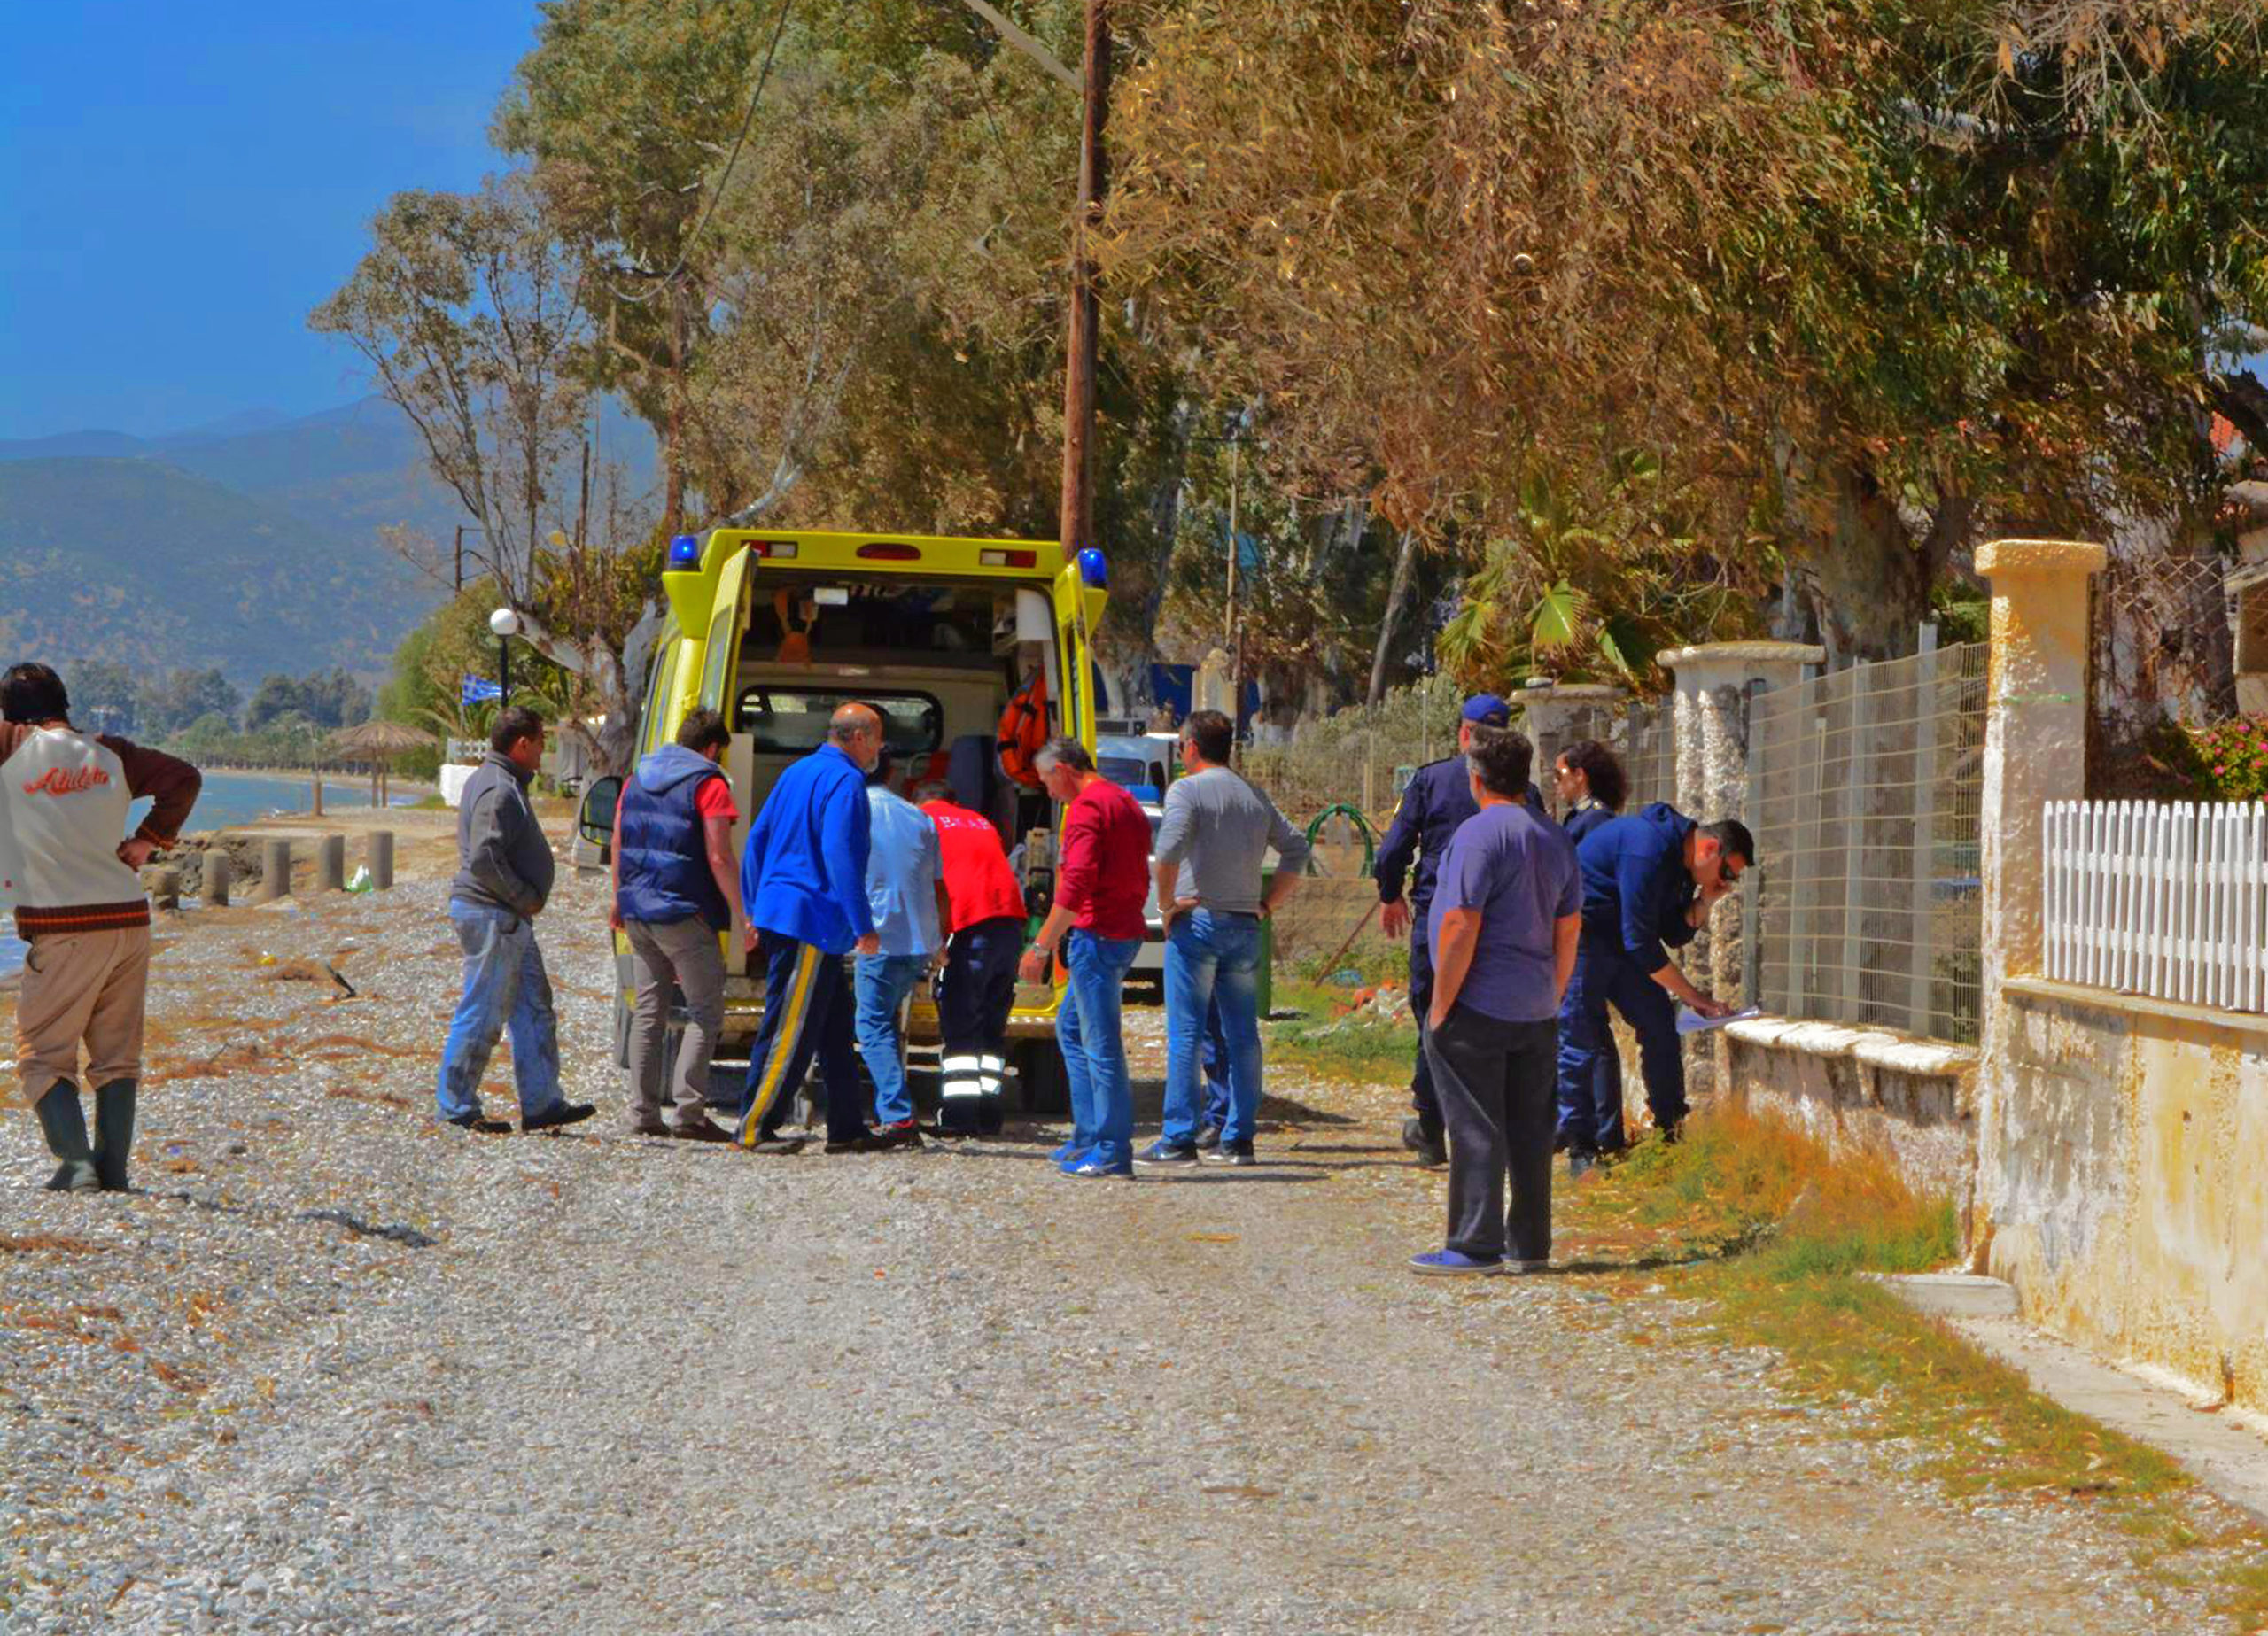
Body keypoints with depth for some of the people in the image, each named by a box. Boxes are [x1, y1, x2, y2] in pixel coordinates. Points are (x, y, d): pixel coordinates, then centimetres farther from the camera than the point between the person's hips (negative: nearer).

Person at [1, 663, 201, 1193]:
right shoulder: (110, 753, 10)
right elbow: (184, 778, 12)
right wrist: (149, 838, 15)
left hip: (61, 930, -5)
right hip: (130, 920, 5)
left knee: (44, 1056, 2)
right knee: (117, 1057, 13)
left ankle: (76, 1163, -13)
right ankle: (113, 1167, 7)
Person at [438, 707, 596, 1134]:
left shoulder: (496, 781, 16)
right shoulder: (499, 791, -18)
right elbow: (484, 860, -26)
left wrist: (525, 899, 14)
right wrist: (526, 898, -15)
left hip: (509, 919, 11)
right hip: (491, 915, -11)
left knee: (534, 1010, 11)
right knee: (482, 1013, -4)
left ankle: (542, 1103, 14)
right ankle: (456, 1106, 3)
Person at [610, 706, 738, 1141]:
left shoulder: (639, 776, 12)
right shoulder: (708, 784, -9)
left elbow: (618, 842, 16)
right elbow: (718, 857, -15)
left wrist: (620, 899, 25)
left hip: (638, 912, 7)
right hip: (684, 914, -7)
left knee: (648, 1011, 12)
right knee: (705, 1012, 1)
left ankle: (643, 1112, 11)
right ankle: (688, 1112, -6)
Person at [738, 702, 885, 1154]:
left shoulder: (797, 773, 17)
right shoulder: (845, 781, -11)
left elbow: (757, 840, 19)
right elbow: (841, 856, -20)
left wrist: (755, 911, 23)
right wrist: (863, 927, -19)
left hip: (778, 914, 10)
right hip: (811, 922, -10)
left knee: (834, 1028, 14)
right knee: (789, 1031, -5)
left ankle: (847, 1129, 16)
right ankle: (755, 1129, -3)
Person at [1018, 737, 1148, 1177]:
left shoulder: (1086, 808, -14)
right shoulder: (1126, 803, 18)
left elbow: (1076, 886, -23)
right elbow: (1140, 880, 24)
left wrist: (1041, 947, -20)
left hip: (1096, 935, -10)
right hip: (1126, 931, 10)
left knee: (1101, 1043, -7)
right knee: (1070, 1027, 20)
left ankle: (1113, 1151, -5)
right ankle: (1089, 1136, 21)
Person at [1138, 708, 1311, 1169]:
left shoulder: (1187, 789, -5)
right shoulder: (1255, 797, 14)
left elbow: (1169, 849, -21)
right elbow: (1296, 848, 14)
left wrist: (1166, 903, -10)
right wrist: (1267, 905, 12)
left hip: (1197, 922, -6)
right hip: (1245, 926, 6)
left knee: (1186, 1034, -4)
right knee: (1243, 1035, 8)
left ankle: (1179, 1138, -7)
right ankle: (1239, 1138, 8)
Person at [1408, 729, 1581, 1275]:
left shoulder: (1478, 834, -13)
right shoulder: (1555, 838, 12)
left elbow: (1461, 927, -18)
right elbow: (1569, 931, 15)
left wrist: (1440, 1008, -14)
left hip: (1478, 1007, -7)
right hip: (1536, 1013, 8)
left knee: (1475, 1130, -4)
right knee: (1529, 1129, 11)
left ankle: (1474, 1246, -4)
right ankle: (1530, 1245, 14)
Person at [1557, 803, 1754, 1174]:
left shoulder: (1681, 859, 4)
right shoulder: (1649, 850, -27)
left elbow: (1675, 935, 9)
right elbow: (1640, 943, -26)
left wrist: (1706, 900, -9)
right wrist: (1694, 997, -20)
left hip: (1616, 937, 10)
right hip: (1577, 933, -10)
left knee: (1658, 1020, 5)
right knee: (1581, 1041, -10)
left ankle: (1672, 1136, 10)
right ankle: (1584, 1153, -6)